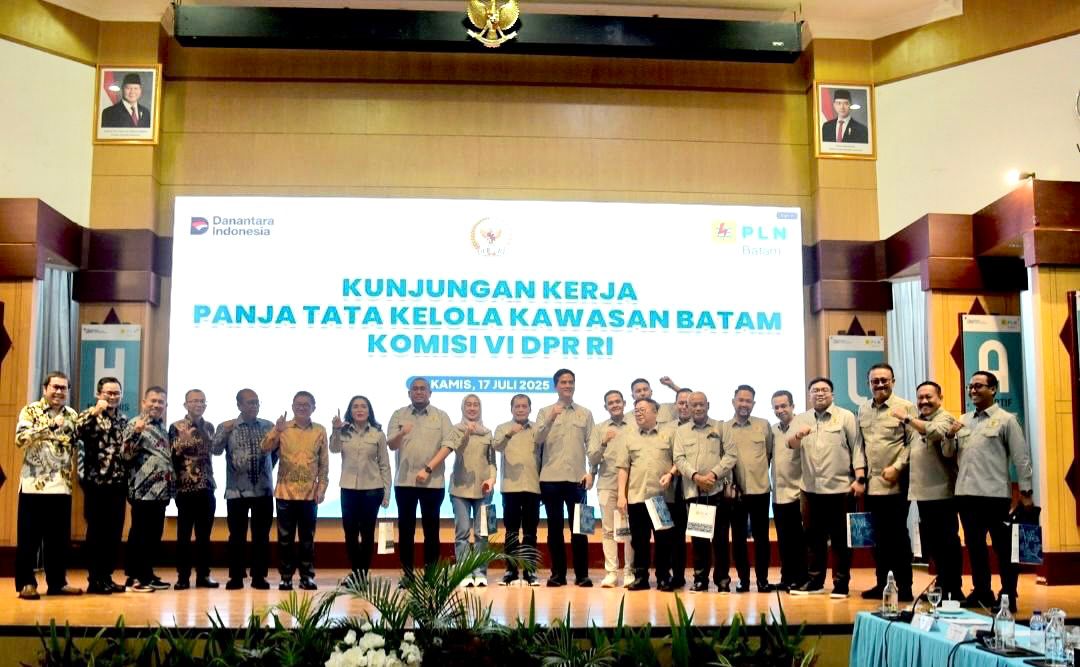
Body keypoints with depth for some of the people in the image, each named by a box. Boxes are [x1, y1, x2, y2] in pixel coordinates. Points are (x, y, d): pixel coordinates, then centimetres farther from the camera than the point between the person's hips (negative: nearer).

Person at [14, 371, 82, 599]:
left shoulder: (72, 415, 11)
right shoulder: (30, 411, -2)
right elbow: (21, 438, -19)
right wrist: (50, 426, -25)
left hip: (62, 486, 4)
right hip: (33, 484, -4)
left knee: (60, 538, 8)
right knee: (28, 537, 2)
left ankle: (57, 582, 17)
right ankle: (26, 583, 11)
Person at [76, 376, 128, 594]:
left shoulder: (124, 420, 16)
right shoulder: (90, 415, -1)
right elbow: (78, 432, -23)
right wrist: (95, 411, -26)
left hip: (118, 483, 6)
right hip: (97, 482, -6)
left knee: (115, 533, 8)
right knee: (96, 532, -1)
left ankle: (107, 577, 16)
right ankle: (94, 579, 6)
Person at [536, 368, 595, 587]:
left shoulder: (585, 413, 10)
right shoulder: (545, 412, 8)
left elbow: (591, 444, 5)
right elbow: (538, 439, -6)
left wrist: (591, 472, -6)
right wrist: (551, 419, -20)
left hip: (577, 478, 0)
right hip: (551, 478, 0)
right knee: (555, 527, 5)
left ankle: (582, 574, 5)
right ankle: (557, 573, 11)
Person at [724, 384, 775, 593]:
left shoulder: (764, 425, 4)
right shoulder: (723, 428, 3)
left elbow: (770, 453, 11)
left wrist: (761, 473, 6)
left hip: (760, 489, 0)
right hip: (735, 491, 0)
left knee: (761, 537, 4)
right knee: (738, 537, 5)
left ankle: (762, 579, 13)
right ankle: (743, 579, 14)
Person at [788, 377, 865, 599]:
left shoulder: (846, 417, 2)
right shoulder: (800, 420, 10)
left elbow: (856, 448, -2)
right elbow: (791, 443, -5)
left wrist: (860, 478, -12)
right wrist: (798, 435, -28)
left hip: (840, 487, -3)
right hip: (812, 488, 3)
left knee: (840, 538, 1)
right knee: (814, 537, 9)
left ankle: (841, 583, 9)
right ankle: (815, 581, 18)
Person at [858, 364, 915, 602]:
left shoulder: (905, 407, -4)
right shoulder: (863, 409, 13)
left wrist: (897, 467, -14)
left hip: (895, 484, -5)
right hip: (871, 483, 5)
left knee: (898, 536, 0)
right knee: (879, 537, 11)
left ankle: (904, 587, 8)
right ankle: (882, 584, 18)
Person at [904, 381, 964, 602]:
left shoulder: (944, 418, -10)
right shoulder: (919, 423, 15)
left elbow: (934, 432, -31)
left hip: (941, 493, -9)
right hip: (924, 493, 9)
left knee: (948, 543, -2)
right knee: (932, 543, 15)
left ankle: (954, 591, 5)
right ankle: (943, 587, 26)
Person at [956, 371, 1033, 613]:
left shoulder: (1006, 420, -2)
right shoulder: (963, 420, 13)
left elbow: (1021, 456, -4)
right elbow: (955, 454, 13)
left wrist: (1025, 491, -7)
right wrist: (957, 482, 5)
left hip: (995, 494, -5)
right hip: (966, 493, 5)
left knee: (1004, 547, 2)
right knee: (974, 546, 11)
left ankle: (1008, 596, 10)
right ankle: (981, 593, 21)